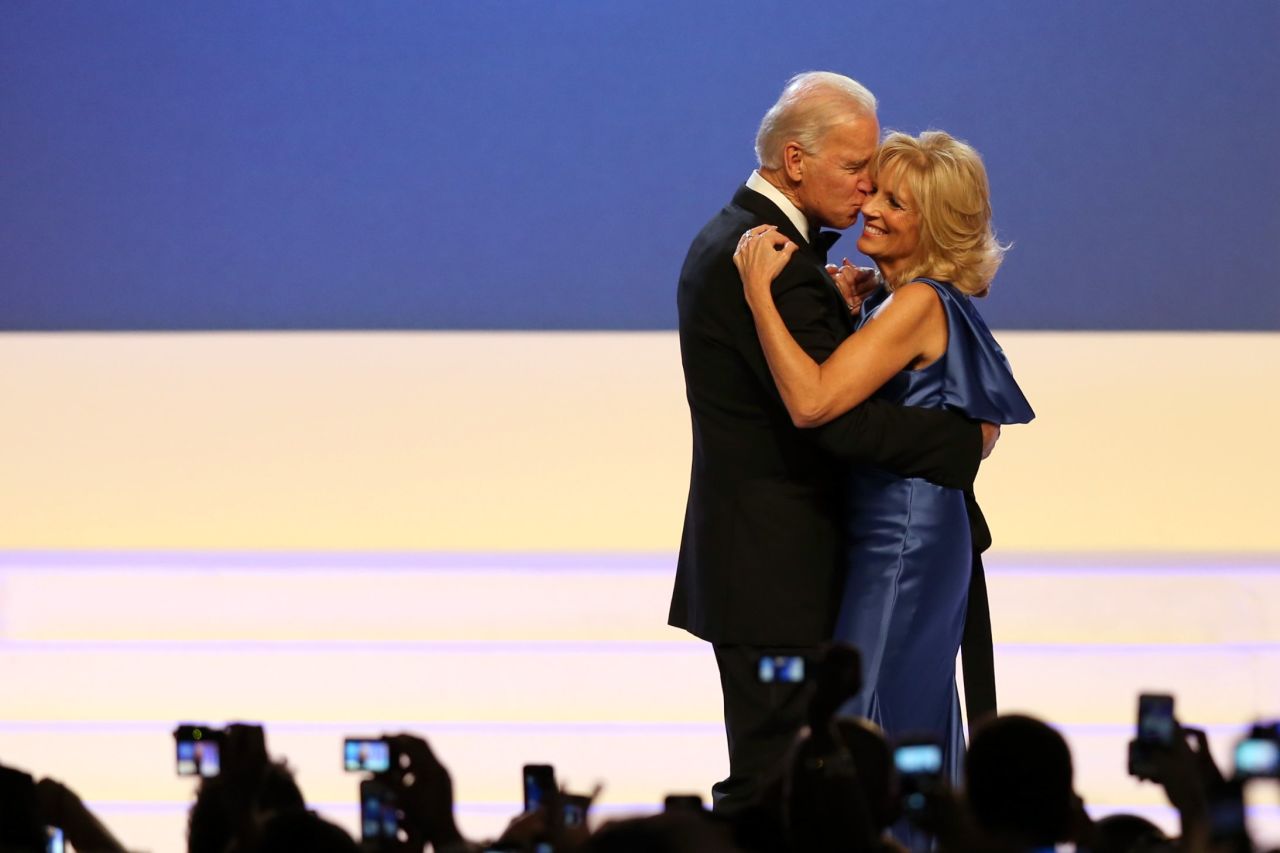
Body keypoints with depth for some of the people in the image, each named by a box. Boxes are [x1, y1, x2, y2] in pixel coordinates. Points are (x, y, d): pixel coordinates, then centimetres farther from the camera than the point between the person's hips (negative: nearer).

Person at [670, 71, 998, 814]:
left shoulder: (730, 240, 13)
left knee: (767, 775, 14)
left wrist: (843, 303, 2)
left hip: (748, 552, 10)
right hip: (774, 566, -10)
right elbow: (837, 415, -25)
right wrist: (969, 438, -15)